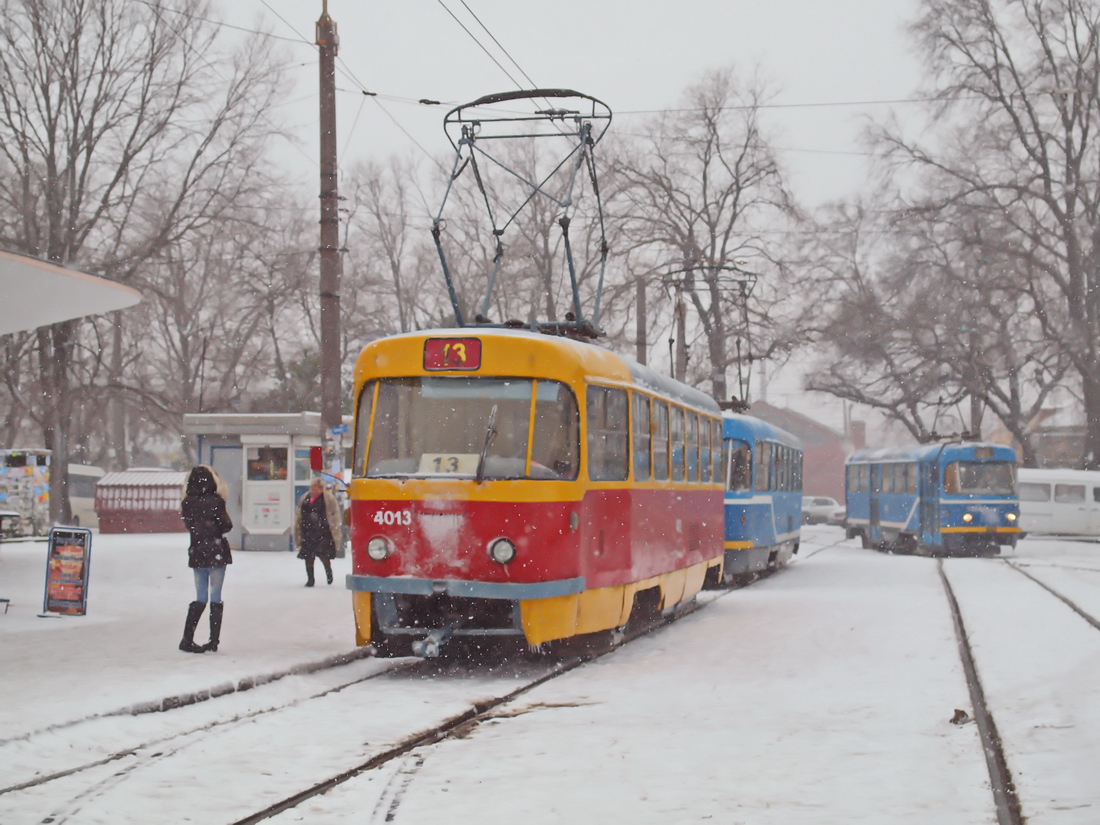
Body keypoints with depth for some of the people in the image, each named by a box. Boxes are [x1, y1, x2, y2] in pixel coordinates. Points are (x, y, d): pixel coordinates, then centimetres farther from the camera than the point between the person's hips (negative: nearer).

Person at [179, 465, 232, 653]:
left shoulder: (187, 503, 0)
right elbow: (227, 526, -7)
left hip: (196, 553, 4)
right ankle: (214, 640, 4)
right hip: (216, 553, -4)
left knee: (200, 598, 11)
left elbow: (189, 525, 11)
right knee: (215, 597, 4)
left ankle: (187, 639, 2)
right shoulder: (215, 502, -13)